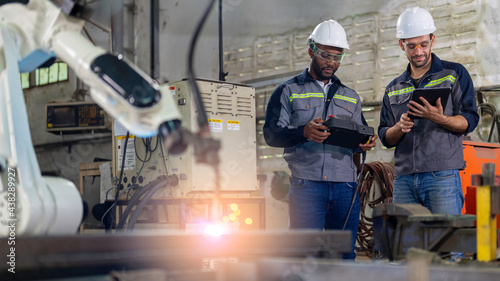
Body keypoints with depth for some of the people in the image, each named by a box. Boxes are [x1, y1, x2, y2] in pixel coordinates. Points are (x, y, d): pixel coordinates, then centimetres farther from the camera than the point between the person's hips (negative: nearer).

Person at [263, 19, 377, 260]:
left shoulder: (350, 97, 22)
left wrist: (365, 143, -4)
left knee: (345, 254, 3)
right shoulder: (288, 91, 9)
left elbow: (360, 137, 22)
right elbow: (272, 133, -1)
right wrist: (304, 132, -21)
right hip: (306, 184, -4)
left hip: (346, 186, 4)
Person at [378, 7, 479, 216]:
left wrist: (439, 119, -18)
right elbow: (385, 138, 16)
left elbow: (469, 120, 1)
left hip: (442, 175, -4)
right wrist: (400, 127, -7)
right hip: (403, 179, 4)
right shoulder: (393, 89, 20)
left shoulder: (455, 74, 10)